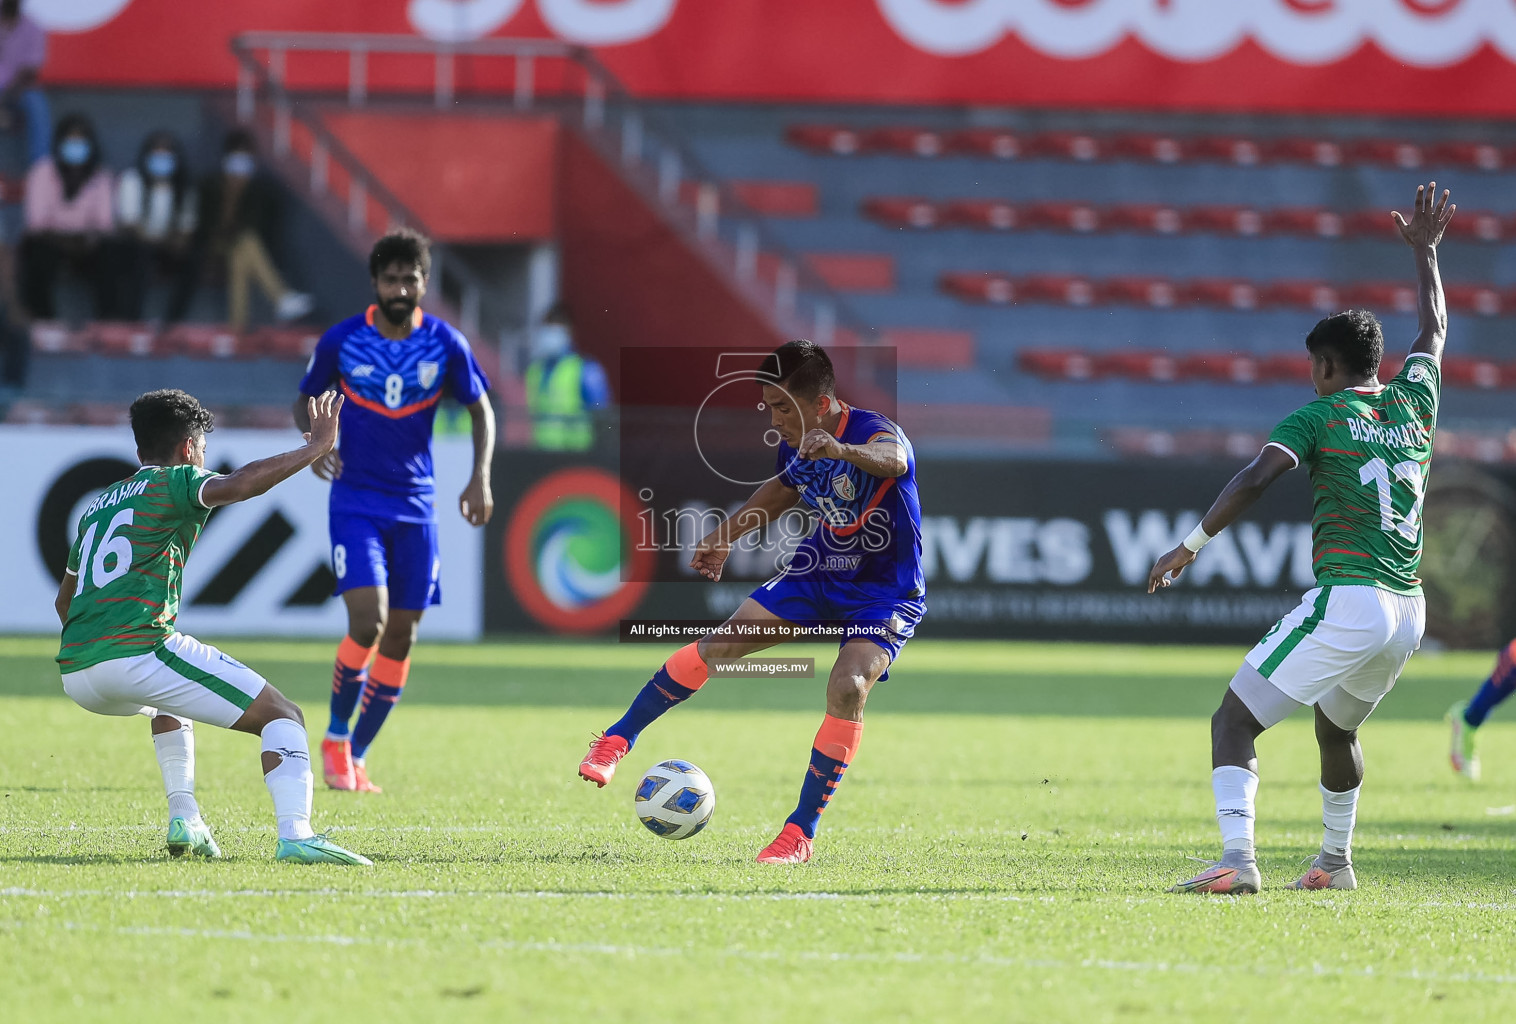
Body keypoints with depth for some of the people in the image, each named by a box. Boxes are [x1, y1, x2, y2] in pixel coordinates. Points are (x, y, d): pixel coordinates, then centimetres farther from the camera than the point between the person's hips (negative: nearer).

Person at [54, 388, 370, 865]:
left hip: (74, 675, 8)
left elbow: (64, 600, 35)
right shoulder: (174, 484, 5)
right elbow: (235, 486, -18)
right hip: (138, 652, -8)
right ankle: (295, 834, -25)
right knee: (282, 716, -3)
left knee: (168, 703, 41)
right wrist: (315, 449, -11)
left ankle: (184, 818, 25)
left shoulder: (97, 506, 27)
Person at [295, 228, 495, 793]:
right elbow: (307, 399, 9)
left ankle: (356, 758, 19)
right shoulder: (340, 341, -6)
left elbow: (481, 408, 7)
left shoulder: (445, 344, -4)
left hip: (415, 507, 3)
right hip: (356, 501, -2)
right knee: (368, 620, -19)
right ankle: (335, 737, 4)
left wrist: (481, 477, -6)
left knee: (400, 636, 4)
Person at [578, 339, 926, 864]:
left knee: (849, 686, -28)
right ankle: (617, 740, 18)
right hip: (820, 569, 6)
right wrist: (726, 536, 19)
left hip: (885, 594, -6)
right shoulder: (794, 445, -7)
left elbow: (892, 460, -55)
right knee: (717, 646, -1)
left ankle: (800, 833, -17)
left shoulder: (874, 431, -28)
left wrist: (841, 449, -76)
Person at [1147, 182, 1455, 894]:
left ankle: (1238, 860, -23)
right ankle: (1335, 862, 37)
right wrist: (1425, 251, 48)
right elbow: (1434, 329, 35)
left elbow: (1258, 476, -16)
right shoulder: (1414, 404, 15)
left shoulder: (1320, 415, 0)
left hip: (1345, 601, -7)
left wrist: (1190, 547, -12)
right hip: (1409, 610, 7)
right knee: (1336, 728, 32)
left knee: (1234, 722, -5)